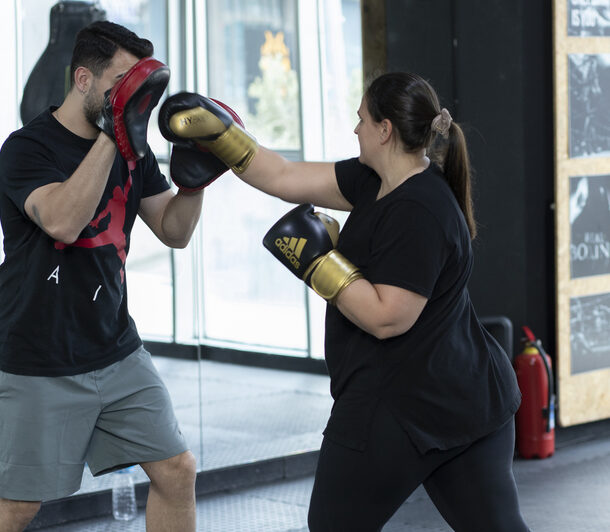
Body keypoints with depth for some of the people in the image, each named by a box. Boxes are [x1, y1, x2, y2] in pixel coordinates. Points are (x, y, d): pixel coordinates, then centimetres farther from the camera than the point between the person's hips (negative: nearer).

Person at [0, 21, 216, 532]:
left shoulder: (131, 149, 7)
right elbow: (63, 221, -29)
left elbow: (174, 231, 9)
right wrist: (112, 135, -30)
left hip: (117, 352, 6)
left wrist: (196, 171, -8)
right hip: (41, 368, -6)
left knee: (177, 470, 5)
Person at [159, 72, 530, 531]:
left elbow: (386, 318, -24)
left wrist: (318, 260, -18)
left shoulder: (416, 213, -21)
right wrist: (216, 132, 9)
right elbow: (284, 177, 9)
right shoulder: (377, 181, 6)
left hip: (402, 412, -9)